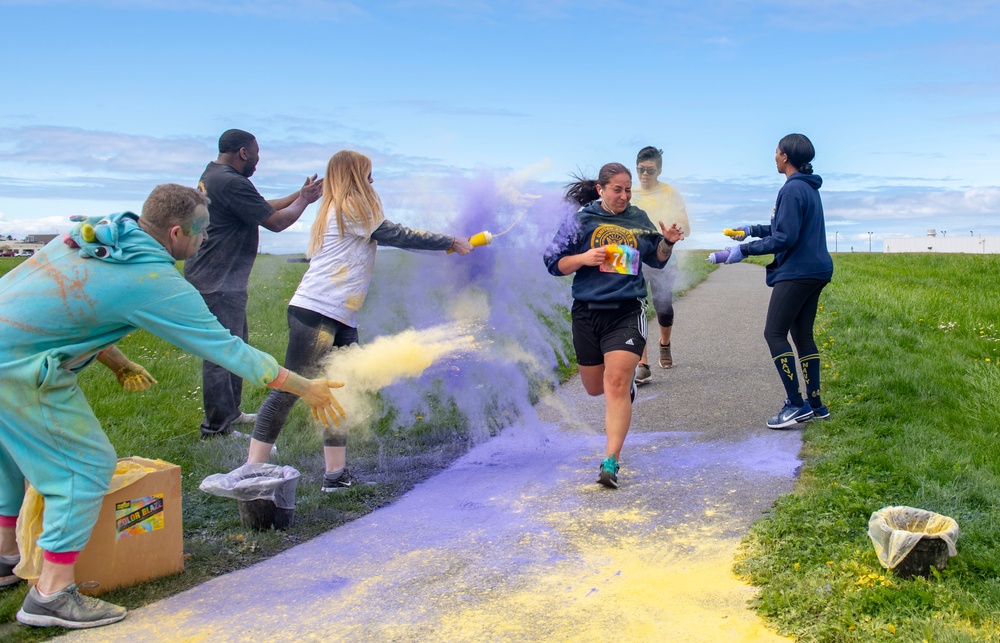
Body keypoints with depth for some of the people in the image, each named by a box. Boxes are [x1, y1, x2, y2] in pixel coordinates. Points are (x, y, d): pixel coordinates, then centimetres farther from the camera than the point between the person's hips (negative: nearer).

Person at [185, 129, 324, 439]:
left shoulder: (213, 175, 14)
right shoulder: (232, 183, -20)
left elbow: (262, 208, 20)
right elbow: (276, 221, -17)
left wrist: (300, 194, 16)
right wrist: (304, 200, 0)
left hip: (222, 281, 11)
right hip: (218, 283, -11)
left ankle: (230, 413, 32)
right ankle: (216, 428, 4)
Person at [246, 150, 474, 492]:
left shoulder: (341, 212, 22)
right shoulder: (349, 209, -5)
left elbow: (391, 237, 26)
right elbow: (398, 235, -3)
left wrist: (446, 244, 25)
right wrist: (451, 242, 7)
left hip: (342, 319, 10)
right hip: (315, 313, -10)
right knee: (291, 389, -10)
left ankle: (336, 473, 13)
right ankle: (252, 470, -8)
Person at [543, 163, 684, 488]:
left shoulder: (639, 219, 7)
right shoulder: (581, 220, 0)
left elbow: (656, 259, 20)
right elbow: (554, 263, 0)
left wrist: (667, 243, 0)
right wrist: (584, 258, -17)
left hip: (627, 312, -1)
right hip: (588, 312, 1)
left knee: (617, 383, -15)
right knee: (596, 387, 15)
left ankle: (611, 463, -13)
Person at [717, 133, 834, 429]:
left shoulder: (793, 190, -15)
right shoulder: (809, 188, 16)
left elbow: (784, 238, -20)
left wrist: (744, 250, -15)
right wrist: (753, 230, 26)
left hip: (796, 273, -10)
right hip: (815, 271, 10)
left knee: (774, 333, -8)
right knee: (802, 335, 12)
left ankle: (796, 404, -9)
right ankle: (815, 404, 14)